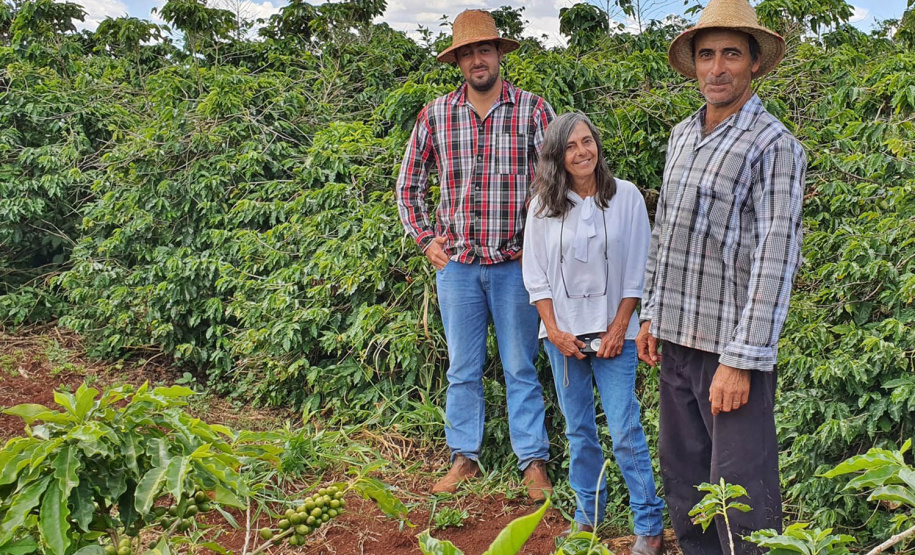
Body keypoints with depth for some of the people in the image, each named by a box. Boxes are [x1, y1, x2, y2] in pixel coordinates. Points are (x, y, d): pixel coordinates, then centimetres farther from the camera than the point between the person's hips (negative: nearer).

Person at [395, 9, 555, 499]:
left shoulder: (533, 110, -2)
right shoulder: (435, 115, 4)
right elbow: (409, 185, 14)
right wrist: (426, 239, 7)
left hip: (514, 263, -2)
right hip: (456, 264, 2)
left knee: (521, 368, 6)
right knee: (463, 369, 11)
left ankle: (533, 461, 17)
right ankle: (464, 458, 24)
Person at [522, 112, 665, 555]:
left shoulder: (625, 197, -4)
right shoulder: (544, 205, 0)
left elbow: (637, 270, -2)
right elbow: (535, 275, 3)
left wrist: (617, 329, -7)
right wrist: (555, 331, -4)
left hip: (613, 332, -2)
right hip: (563, 335, 2)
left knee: (625, 430, -4)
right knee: (579, 430, 11)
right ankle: (588, 514, 24)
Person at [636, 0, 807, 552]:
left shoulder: (774, 146, -10)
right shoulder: (682, 136, 13)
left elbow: (776, 258, -17)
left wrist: (740, 361, -21)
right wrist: (652, 314, 17)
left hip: (731, 348, -7)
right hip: (677, 341, 7)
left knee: (741, 495, -2)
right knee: (681, 477, 16)